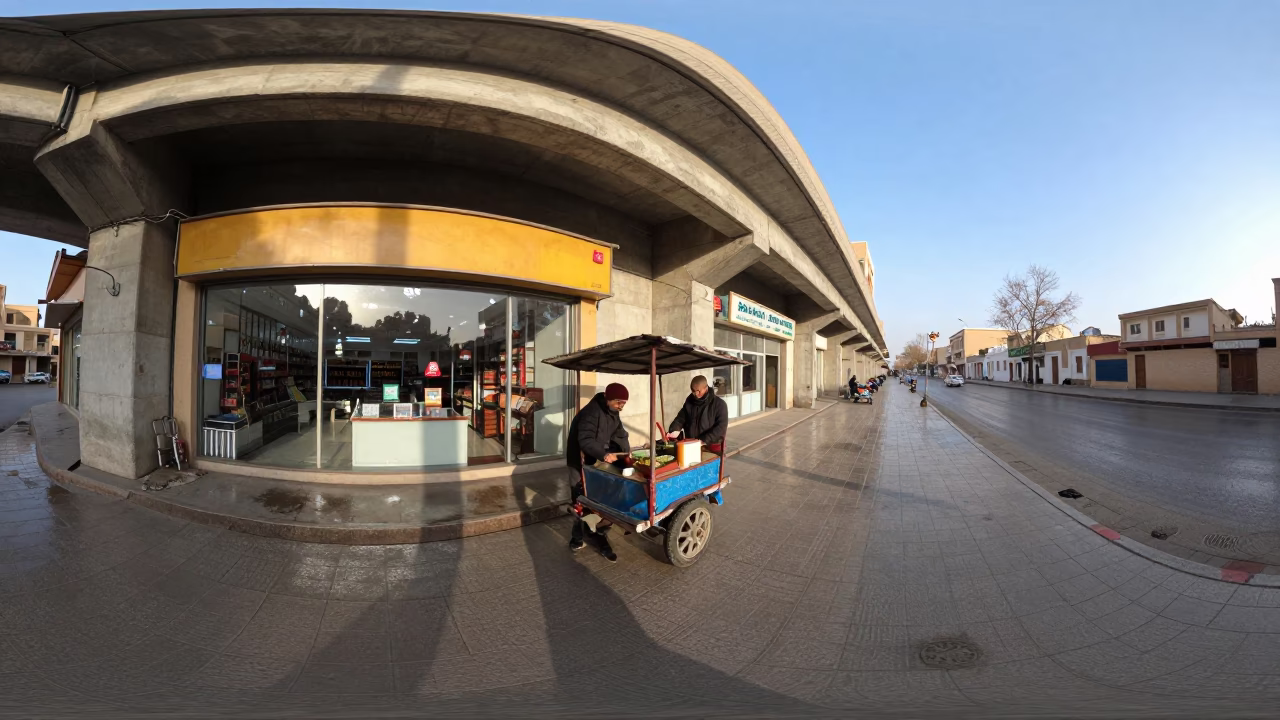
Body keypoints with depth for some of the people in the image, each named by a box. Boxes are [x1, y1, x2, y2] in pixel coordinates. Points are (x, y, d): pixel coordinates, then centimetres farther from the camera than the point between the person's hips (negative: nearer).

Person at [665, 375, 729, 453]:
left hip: (711, 448, -4)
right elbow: (681, 417, 11)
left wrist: (704, 440, -26)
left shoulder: (719, 404, -10)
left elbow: (721, 427, -16)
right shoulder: (689, 401, 6)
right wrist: (674, 430, -10)